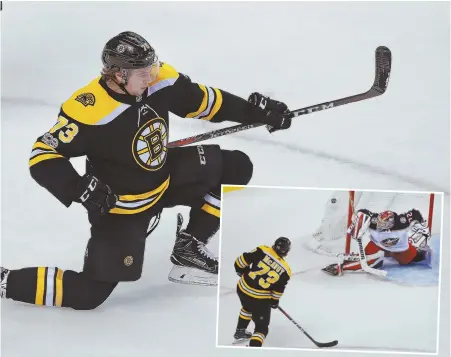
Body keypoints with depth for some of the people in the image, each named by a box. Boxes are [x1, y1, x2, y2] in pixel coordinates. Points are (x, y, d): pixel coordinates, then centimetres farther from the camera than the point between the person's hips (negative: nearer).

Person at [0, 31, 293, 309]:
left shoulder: (161, 81, -15)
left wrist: (257, 110, -2)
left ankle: (189, 249, 14)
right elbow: (43, 157, -26)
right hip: (118, 206, -7)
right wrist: (81, 190, -39)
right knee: (89, 294, -11)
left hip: (165, 180, 7)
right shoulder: (87, 111, -32)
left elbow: (204, 101, 1)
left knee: (235, 168, 4)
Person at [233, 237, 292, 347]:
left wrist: (241, 270, 14)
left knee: (248, 307, 36)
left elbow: (241, 261, -7)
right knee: (262, 327, 10)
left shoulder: (262, 251, -9)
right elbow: (278, 290, 1)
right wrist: (274, 301, 21)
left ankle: (240, 332, 51)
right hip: (260, 300, -4)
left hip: (243, 289, 4)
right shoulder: (285, 270, -7)